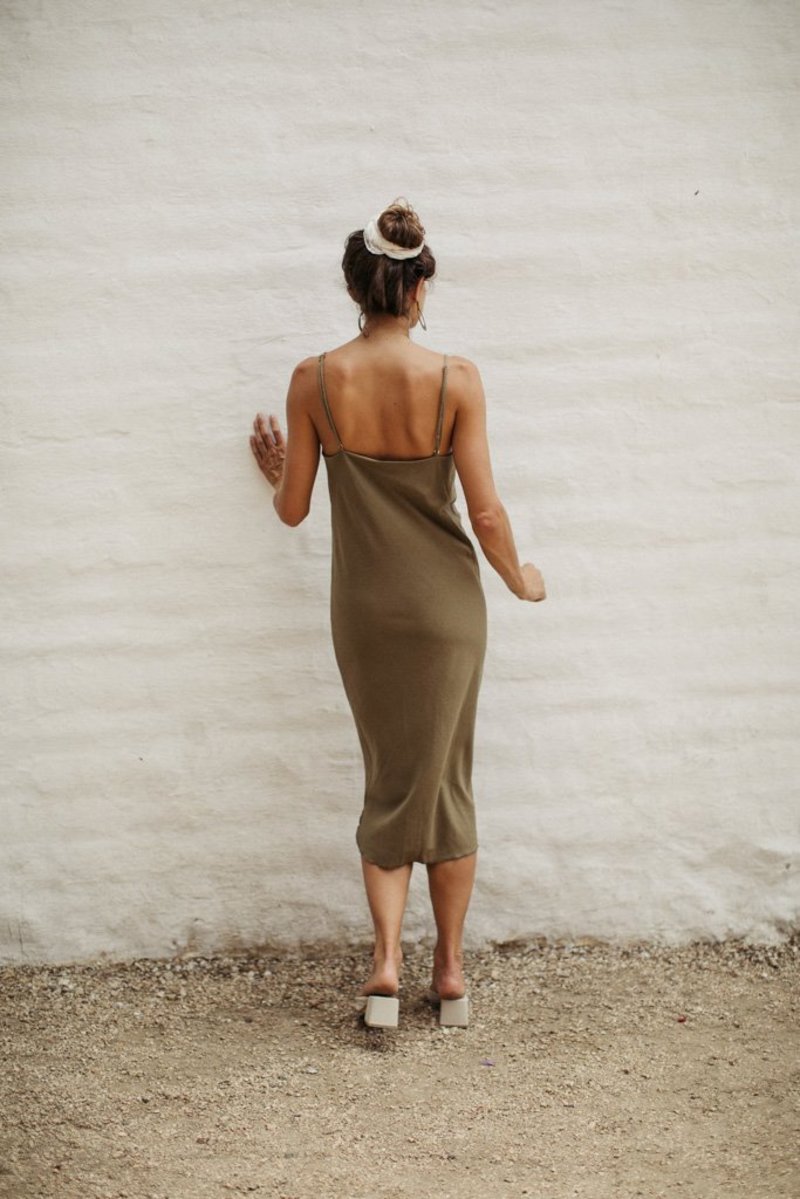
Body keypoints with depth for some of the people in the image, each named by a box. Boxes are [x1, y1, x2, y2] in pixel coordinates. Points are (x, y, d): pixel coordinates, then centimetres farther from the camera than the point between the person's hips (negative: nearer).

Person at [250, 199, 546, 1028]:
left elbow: (293, 510, -1)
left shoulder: (314, 381, -9)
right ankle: (450, 972, 23)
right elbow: (486, 514, -12)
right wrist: (521, 580, 7)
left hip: (364, 610, 1)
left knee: (389, 781, 15)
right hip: (446, 607, -1)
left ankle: (386, 964, 4)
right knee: (446, 782, 13)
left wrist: (277, 475, 22)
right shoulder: (456, 380, -14)